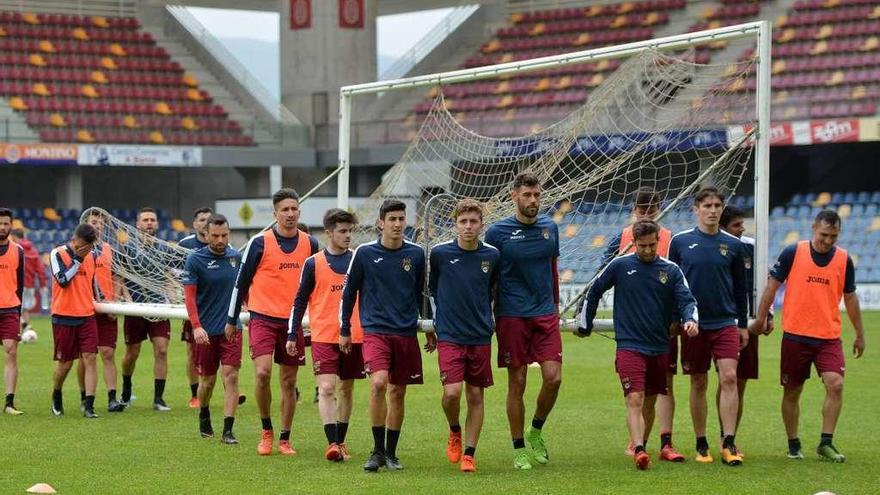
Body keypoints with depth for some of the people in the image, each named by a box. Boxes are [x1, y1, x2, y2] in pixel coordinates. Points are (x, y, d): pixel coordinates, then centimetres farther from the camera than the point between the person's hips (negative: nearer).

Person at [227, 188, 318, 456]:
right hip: (263, 318, -3)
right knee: (262, 372, -18)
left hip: (294, 321, 3)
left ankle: (284, 439, 15)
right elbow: (241, 281, 2)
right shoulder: (259, 243, -4)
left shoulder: (310, 244, 6)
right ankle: (266, 430, 1)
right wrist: (232, 319, 4)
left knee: (289, 382, 6)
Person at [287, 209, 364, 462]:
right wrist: (292, 335, 1)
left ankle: (341, 441, 19)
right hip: (324, 337, -3)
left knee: (346, 390, 9)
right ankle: (332, 443, -18)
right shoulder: (313, 263, 0)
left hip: (354, 336, 3)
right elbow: (300, 301, 4)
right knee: (327, 388, -13)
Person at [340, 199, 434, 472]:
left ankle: (391, 453, 19)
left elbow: (422, 293, 17)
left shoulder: (416, 254, 5)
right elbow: (349, 292, 7)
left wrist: (430, 330, 19)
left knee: (398, 393, 6)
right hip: (375, 330, -3)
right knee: (378, 383, -21)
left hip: (406, 334, 3)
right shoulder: (364, 253, -2)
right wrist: (345, 330, 8)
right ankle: (378, 451, -11)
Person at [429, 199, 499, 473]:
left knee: (475, 396, 4)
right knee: (452, 392, -15)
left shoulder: (492, 255, 0)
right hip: (449, 336, -2)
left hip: (481, 337, 2)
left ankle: (469, 453, 13)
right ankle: (454, 432, 15)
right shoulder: (440, 253, -5)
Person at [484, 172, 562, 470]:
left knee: (553, 377, -8)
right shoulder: (497, 232, -4)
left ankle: (536, 431, 17)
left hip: (545, 314, 3)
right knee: (517, 384, 0)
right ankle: (519, 449, 11)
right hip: (511, 317, -3)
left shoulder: (549, 228, 8)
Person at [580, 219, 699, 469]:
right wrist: (584, 324, 15)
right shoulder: (620, 266, -1)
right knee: (635, 399, -17)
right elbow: (594, 292, 10)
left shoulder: (671, 270, 3)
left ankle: (640, 444, 29)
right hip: (629, 345, -4)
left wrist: (690, 319, -25)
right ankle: (639, 451, -28)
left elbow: (687, 299, -3)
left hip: (659, 347, 4)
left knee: (650, 401, 13)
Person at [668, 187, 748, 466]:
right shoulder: (680, 242, 2)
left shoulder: (733, 245, 4)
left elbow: (740, 288, 11)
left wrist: (743, 325, 10)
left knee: (729, 378, -13)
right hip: (693, 325, 0)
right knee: (699, 384, 6)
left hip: (725, 323, 0)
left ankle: (729, 444, -11)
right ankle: (701, 445, 14)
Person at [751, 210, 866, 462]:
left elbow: (850, 298, 13)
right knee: (792, 392, 6)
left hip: (829, 337, 1)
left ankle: (826, 442, -6)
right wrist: (761, 318, 1)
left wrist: (860, 334, 16)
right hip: (795, 335, -1)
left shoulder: (844, 259, 2)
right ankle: (793, 445, 20)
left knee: (835, 384, -16)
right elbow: (772, 285, 3)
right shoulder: (792, 253, -5)